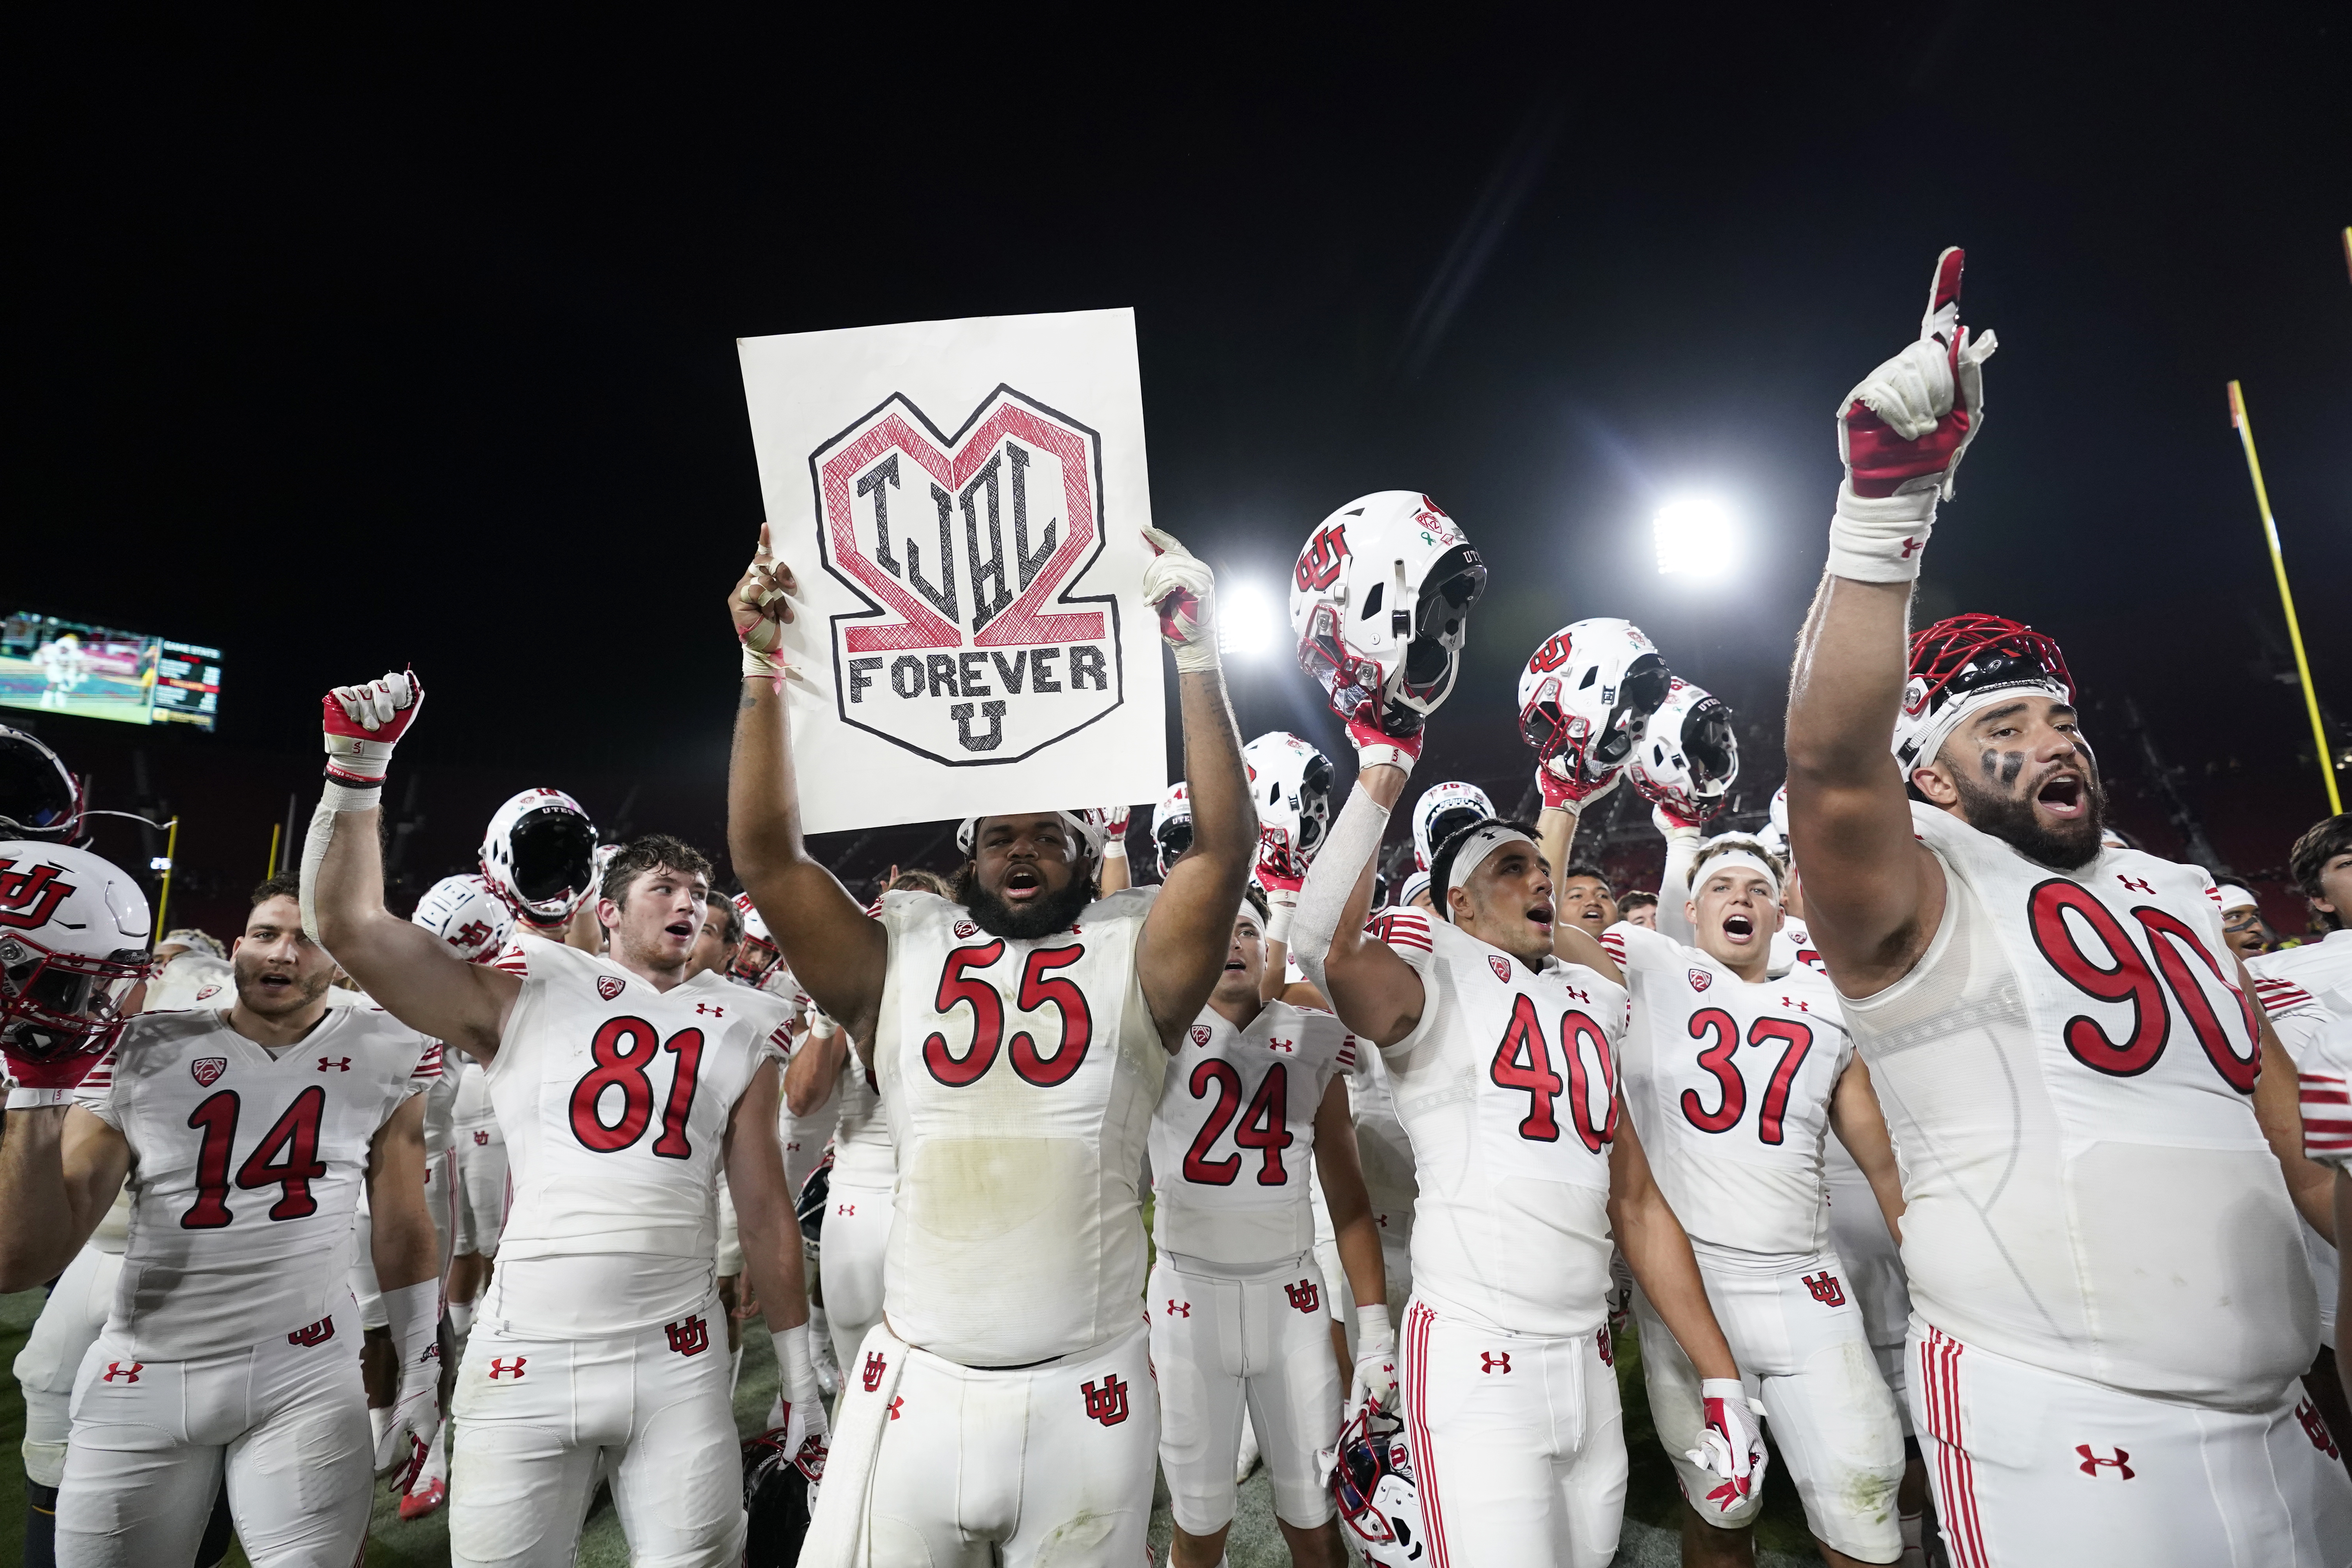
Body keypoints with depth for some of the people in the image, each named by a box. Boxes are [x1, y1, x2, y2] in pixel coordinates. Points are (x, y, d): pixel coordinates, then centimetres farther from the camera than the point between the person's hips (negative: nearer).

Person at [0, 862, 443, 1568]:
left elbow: (403, 1230, 3)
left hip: (306, 1377, -1)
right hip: (142, 1381, 1)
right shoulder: (141, 1056, -3)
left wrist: (422, 1374, 3)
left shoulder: (382, 1059, -4)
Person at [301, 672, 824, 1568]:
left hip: (677, 1361, 1)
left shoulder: (737, 1031, 6)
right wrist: (357, 769, -9)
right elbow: (349, 925, -2)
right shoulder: (529, 995, 2)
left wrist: (799, 1374, 9)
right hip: (528, 1357, -1)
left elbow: (764, 1209, 9)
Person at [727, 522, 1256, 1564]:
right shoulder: (898, 962, 1)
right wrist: (763, 670, -10)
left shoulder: (1132, 960, -2)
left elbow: (1226, 847, -14)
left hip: (1086, 1396, 0)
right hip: (915, 1386, 1)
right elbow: (767, 858, -5)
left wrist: (1195, 657, -18)